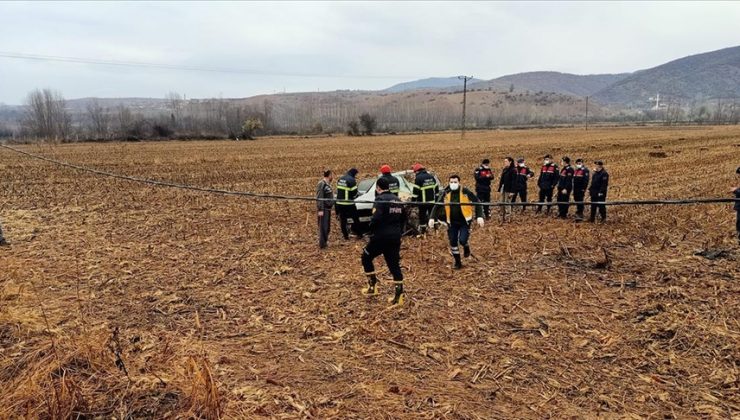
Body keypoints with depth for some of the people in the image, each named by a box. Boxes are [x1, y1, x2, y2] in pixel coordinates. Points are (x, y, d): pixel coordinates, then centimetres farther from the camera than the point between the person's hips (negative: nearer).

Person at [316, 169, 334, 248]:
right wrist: (320, 210, -24)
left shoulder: (328, 184, 13)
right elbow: (319, 198, -20)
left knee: (327, 226, 15)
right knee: (323, 227, -6)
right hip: (323, 209, -9)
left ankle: (325, 241, 26)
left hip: (328, 208, 9)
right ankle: (322, 244, -1)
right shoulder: (321, 184, -16)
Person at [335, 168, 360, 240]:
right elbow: (354, 192, -13)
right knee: (355, 217, 11)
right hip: (348, 203, -7)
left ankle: (345, 235, 14)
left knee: (342, 219, 9)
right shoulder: (351, 180, -14)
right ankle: (355, 231, 14)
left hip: (339, 203, 7)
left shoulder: (340, 179, 10)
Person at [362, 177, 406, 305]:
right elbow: (403, 218, 17)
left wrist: (372, 231, -7)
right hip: (395, 238, 7)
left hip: (381, 237, -6)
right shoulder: (397, 200, 13)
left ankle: (372, 286, 16)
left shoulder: (380, 199, -11)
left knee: (366, 257, 15)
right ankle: (399, 295, 4)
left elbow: (376, 218, -24)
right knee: (394, 264, 9)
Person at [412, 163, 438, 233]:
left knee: (422, 216, 2)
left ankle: (422, 232, 6)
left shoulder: (418, 178, -12)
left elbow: (415, 191, -14)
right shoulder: (431, 176, 9)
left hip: (423, 202, -6)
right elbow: (436, 189, 14)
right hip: (432, 201, 6)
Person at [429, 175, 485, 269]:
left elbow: (477, 203, -6)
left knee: (462, 240, -16)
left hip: (465, 221, -3)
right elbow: (437, 206, 3)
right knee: (453, 243, 6)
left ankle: (466, 247, 22)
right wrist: (432, 218, -9)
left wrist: (479, 216, -16)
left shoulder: (465, 192, -10)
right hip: (452, 223, 3)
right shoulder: (446, 193, -2)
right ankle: (458, 262, 24)